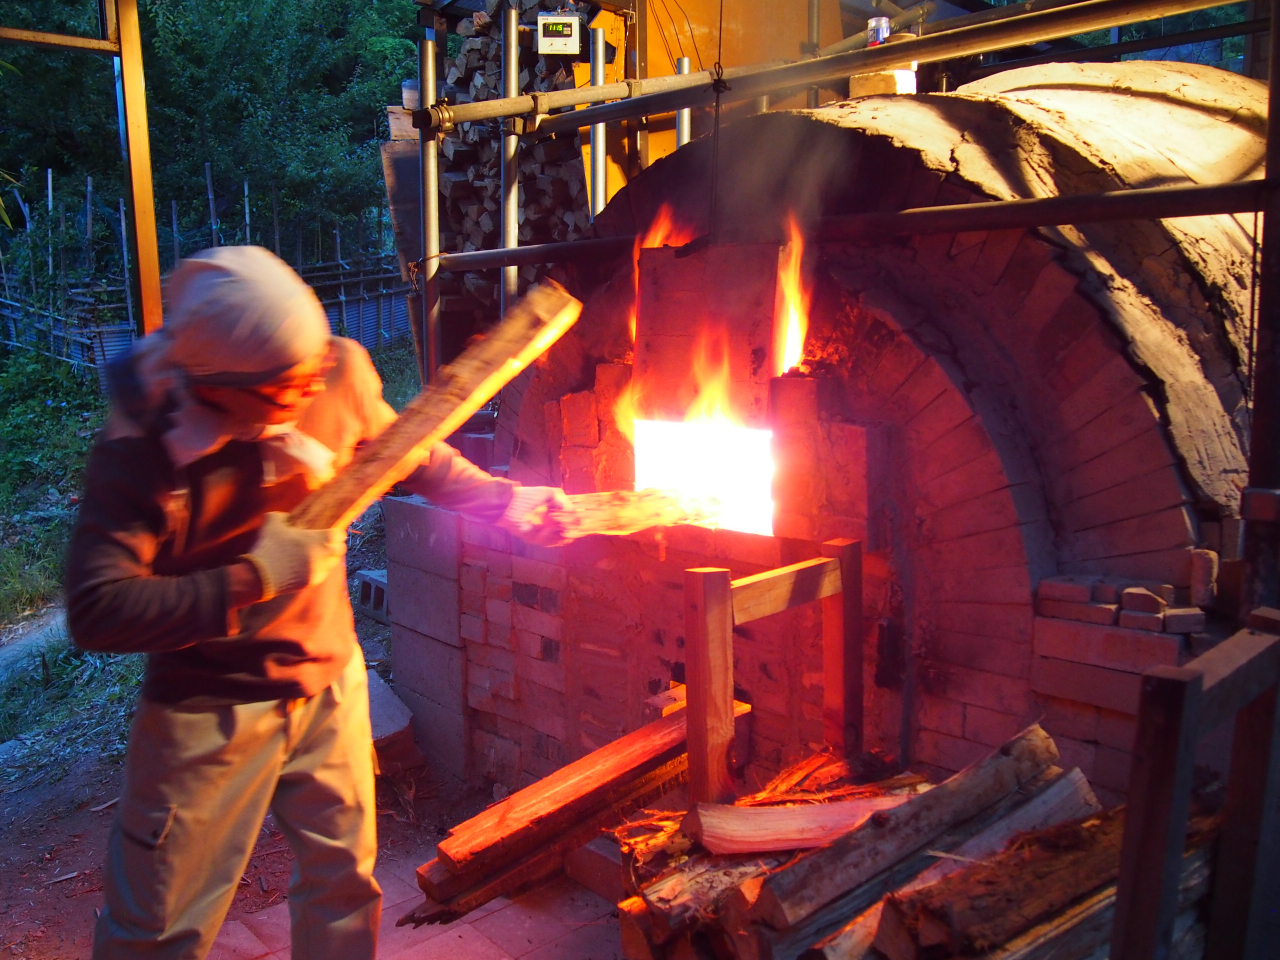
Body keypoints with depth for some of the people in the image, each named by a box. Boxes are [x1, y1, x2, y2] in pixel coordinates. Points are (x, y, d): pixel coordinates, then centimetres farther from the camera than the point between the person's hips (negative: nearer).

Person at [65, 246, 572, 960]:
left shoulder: (339, 373, -12)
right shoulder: (142, 448, -23)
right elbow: (96, 611, -27)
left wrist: (508, 501, 2)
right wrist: (259, 576, -30)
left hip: (331, 679, 4)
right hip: (211, 708, -4)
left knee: (343, 882, 19)